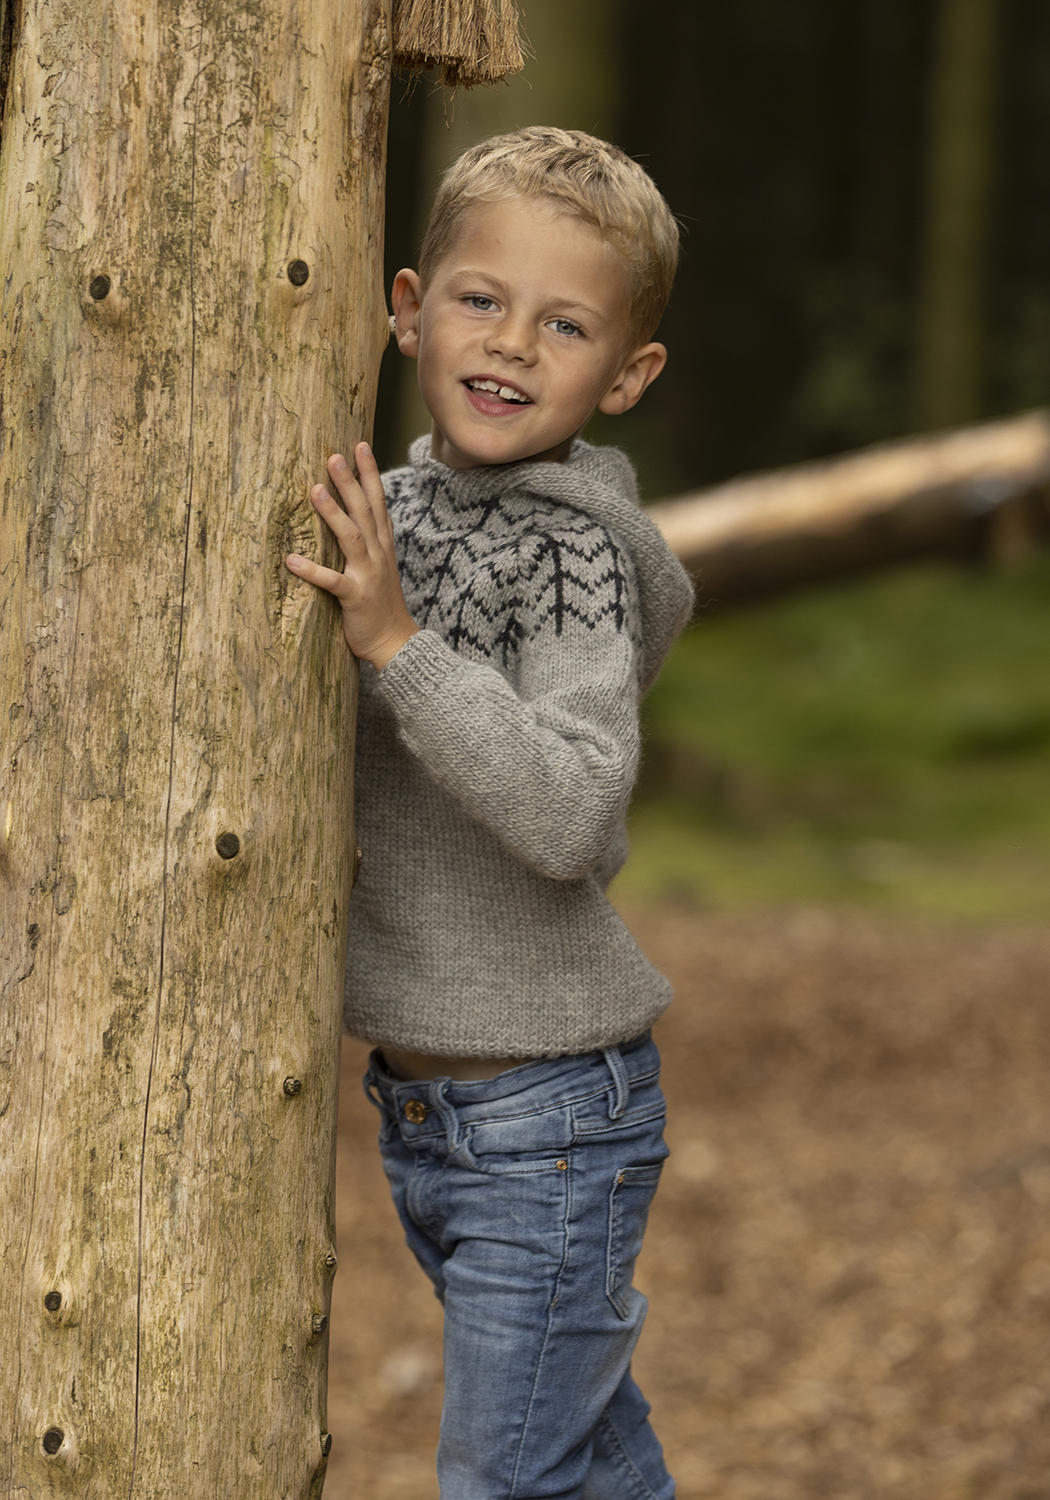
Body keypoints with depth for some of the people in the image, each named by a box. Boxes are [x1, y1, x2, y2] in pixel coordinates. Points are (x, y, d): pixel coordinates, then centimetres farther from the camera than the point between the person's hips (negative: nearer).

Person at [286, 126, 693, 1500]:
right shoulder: (390, 511, 4)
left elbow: (571, 815, -29)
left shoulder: (573, 555, -18)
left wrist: (398, 642, -32)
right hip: (420, 1109, 8)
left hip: (551, 1117, -7)